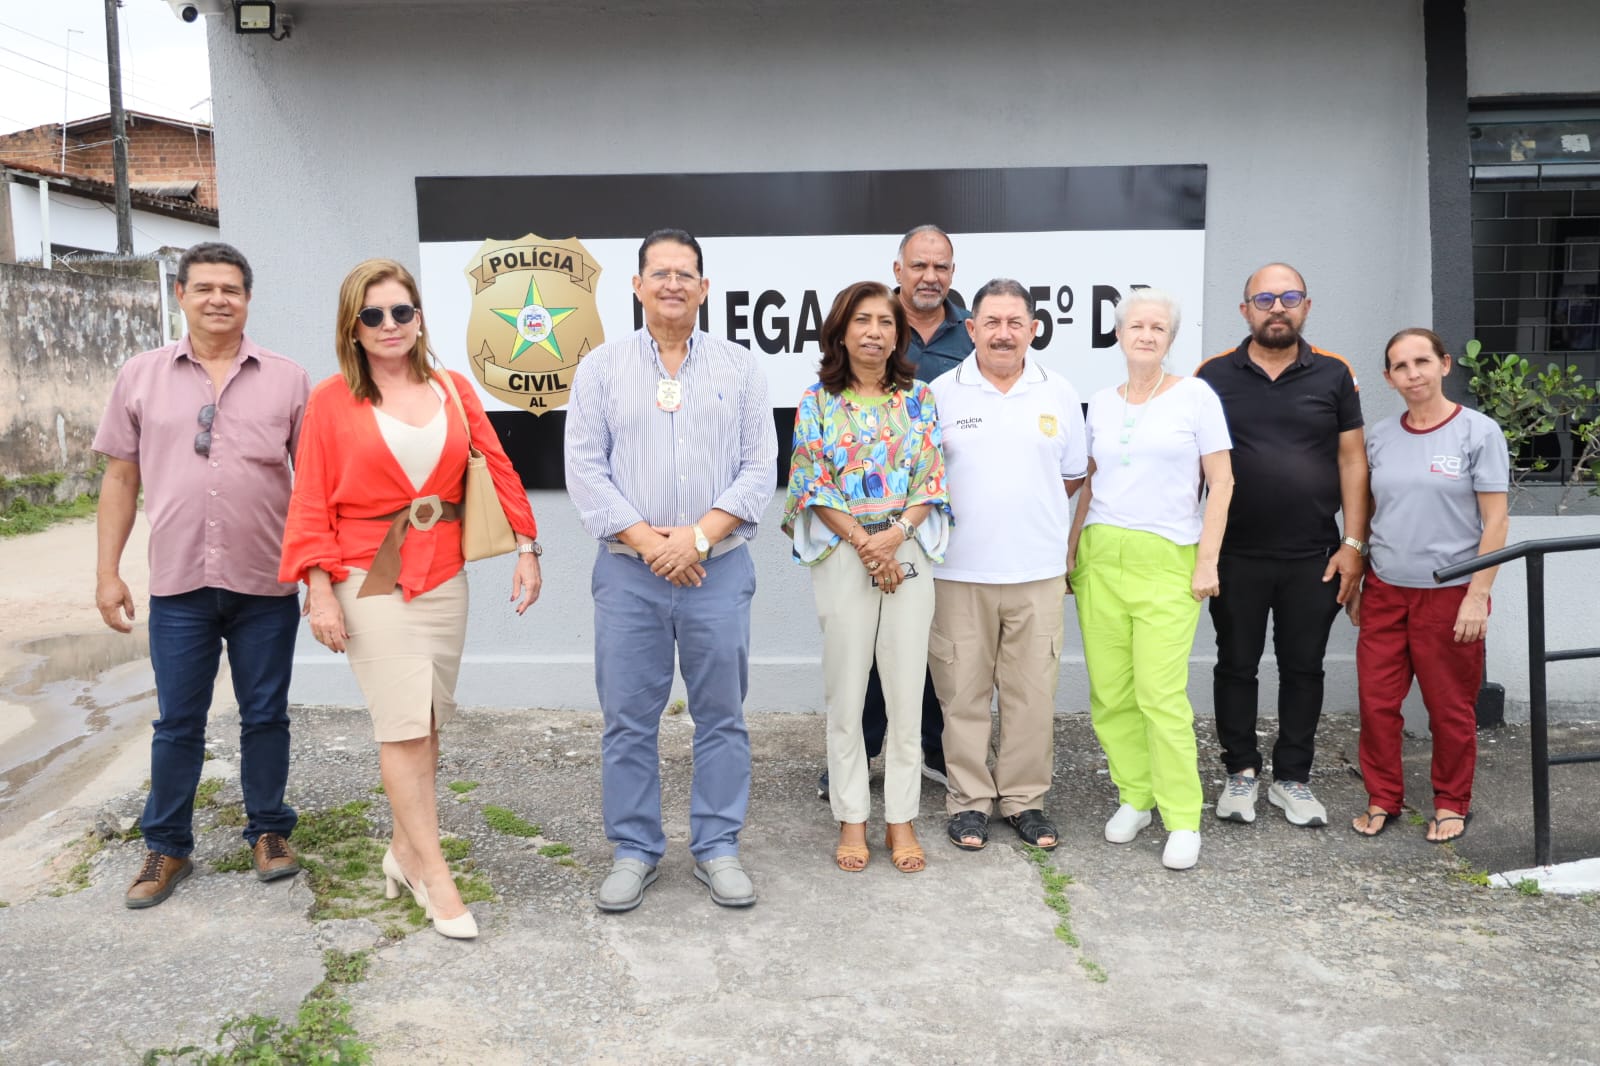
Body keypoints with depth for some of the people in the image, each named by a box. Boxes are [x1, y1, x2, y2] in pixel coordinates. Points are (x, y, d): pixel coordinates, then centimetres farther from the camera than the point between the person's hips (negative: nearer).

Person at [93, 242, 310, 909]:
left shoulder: (286, 379, 1)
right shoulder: (140, 377, 5)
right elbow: (121, 478, 8)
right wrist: (107, 571, 4)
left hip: (266, 585, -1)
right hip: (178, 585, 1)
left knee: (265, 716, 11)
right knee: (177, 722, 10)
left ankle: (269, 831, 28)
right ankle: (167, 847, 25)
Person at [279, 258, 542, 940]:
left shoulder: (454, 390, 8)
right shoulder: (331, 401, -2)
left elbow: (496, 468, 7)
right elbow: (311, 503, -3)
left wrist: (525, 547, -1)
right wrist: (320, 590, -10)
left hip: (444, 578, 4)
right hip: (371, 582, -4)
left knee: (428, 721, 10)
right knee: (403, 724, -4)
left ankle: (405, 845, 27)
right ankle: (432, 873, 4)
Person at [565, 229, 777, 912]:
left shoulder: (738, 367, 6)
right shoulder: (600, 367, 5)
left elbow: (760, 467, 0)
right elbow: (584, 468, -2)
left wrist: (700, 535, -12)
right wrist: (646, 540, -12)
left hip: (719, 568, 0)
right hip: (628, 572, 0)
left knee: (721, 715, 7)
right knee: (628, 719, 6)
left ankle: (718, 848, 21)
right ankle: (634, 850, 21)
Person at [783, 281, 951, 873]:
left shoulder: (918, 399, 8)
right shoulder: (817, 402, 3)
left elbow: (931, 480, 3)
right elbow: (814, 485, -3)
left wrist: (895, 534, -13)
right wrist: (864, 543, -12)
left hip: (908, 553, 1)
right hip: (841, 555, -1)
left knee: (906, 691, 4)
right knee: (845, 693, 4)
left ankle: (902, 818, 16)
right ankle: (852, 819, 16)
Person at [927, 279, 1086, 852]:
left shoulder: (1059, 395, 7)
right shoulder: (941, 393, 1)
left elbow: (1073, 475, 15)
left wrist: (1029, 510, 7)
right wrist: (962, 513, 0)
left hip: (1037, 571, 2)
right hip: (959, 570, -1)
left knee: (1032, 693, 6)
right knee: (963, 692, 5)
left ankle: (1025, 799, 21)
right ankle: (969, 801, 18)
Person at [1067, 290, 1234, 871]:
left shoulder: (1195, 396, 2)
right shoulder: (1101, 404, 13)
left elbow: (1220, 483, 1)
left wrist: (1208, 560, -5)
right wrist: (1071, 551, 12)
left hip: (1168, 562, -4)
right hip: (1100, 558, 4)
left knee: (1161, 694, -9)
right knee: (1109, 693, 2)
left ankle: (1182, 820, 4)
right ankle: (1135, 796, 20)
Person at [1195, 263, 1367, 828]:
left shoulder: (1333, 374, 3)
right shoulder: (1215, 375, 0)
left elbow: (1352, 460, 4)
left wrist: (1353, 544, -2)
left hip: (1315, 558, 1)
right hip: (1236, 555, -1)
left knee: (1303, 669, 9)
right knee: (1236, 666, 9)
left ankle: (1292, 778, 23)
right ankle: (1241, 771, 24)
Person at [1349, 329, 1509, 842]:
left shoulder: (1478, 432, -6)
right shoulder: (1381, 437, 5)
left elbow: (1495, 521, -7)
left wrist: (1478, 596, -12)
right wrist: (1355, 584, 11)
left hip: (1448, 595, -3)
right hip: (1385, 591, 3)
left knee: (1451, 708, 7)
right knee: (1376, 700, 4)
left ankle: (1451, 804, 26)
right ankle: (1382, 799, 20)